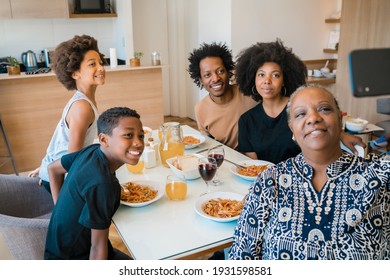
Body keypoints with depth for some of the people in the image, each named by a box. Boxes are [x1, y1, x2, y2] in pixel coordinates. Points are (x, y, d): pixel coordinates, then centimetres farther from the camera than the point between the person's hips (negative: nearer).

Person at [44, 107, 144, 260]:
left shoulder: (91, 150, -8)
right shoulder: (102, 184, -33)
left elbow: (53, 168, 10)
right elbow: (98, 246, -25)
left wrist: (61, 208, 11)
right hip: (73, 258, -8)